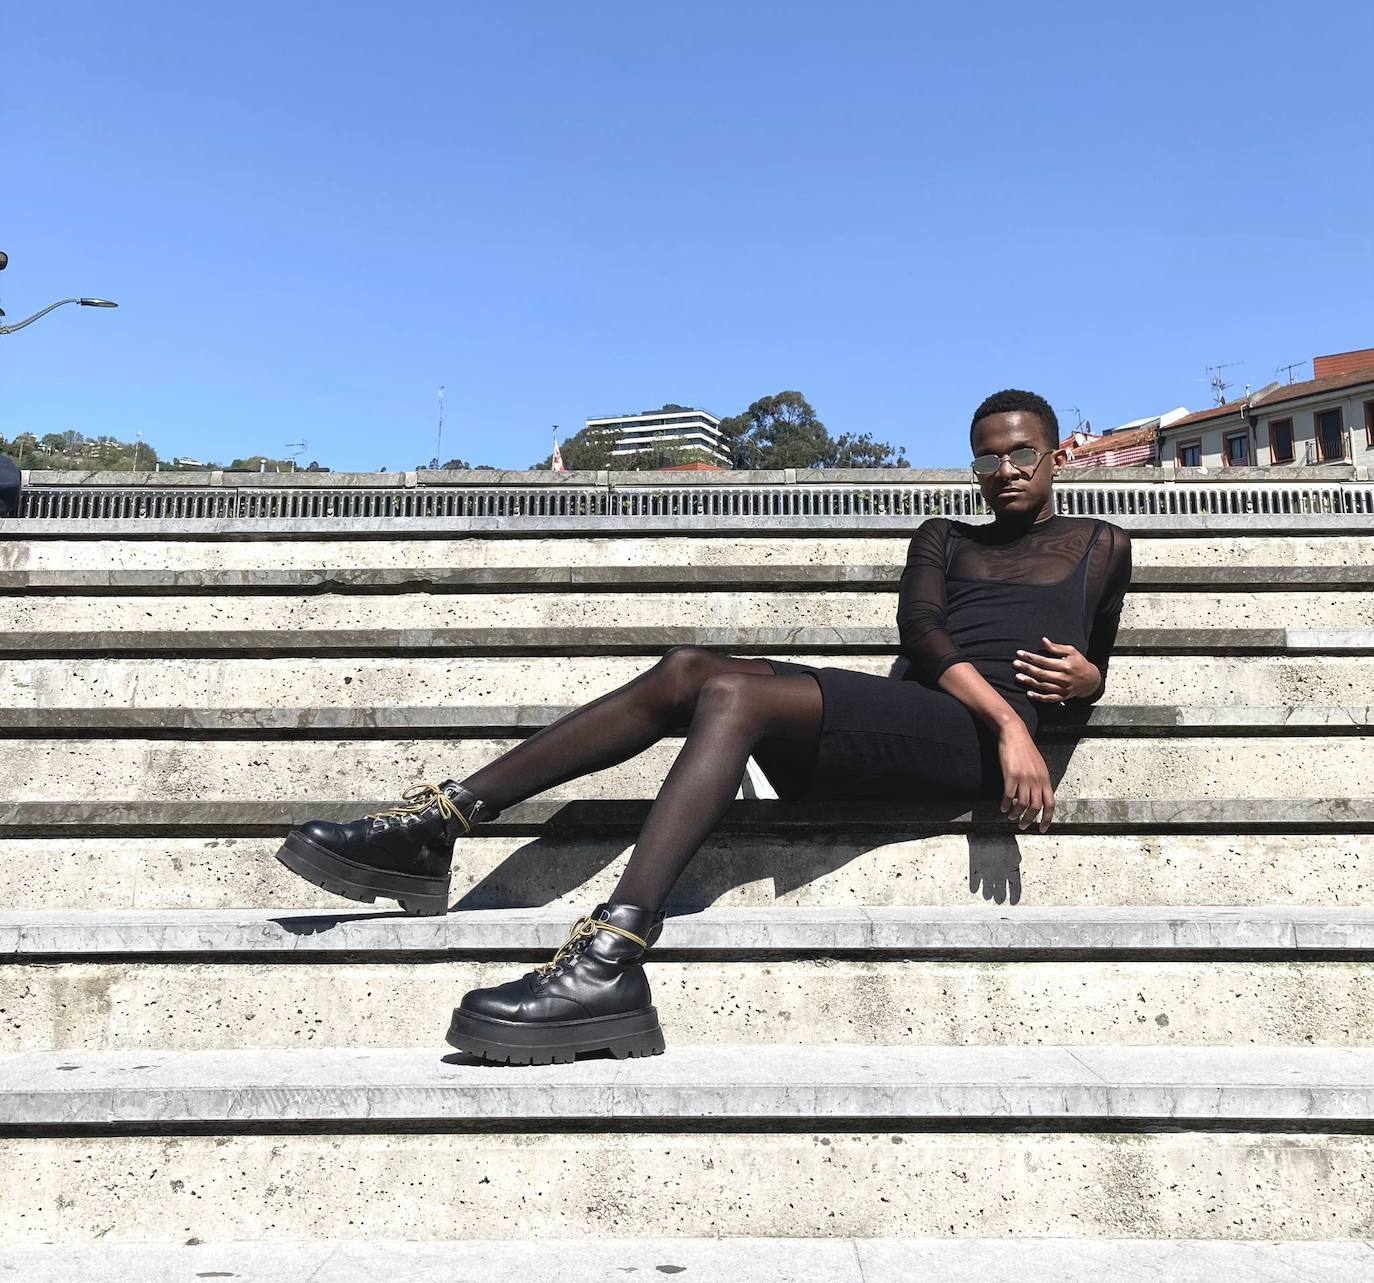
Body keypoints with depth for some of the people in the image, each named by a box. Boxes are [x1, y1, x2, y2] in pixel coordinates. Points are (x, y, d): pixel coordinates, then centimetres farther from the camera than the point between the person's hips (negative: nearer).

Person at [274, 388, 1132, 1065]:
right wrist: (1009, 718, -9)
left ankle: (610, 961, -44)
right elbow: (921, 631, 9)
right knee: (689, 669, -17)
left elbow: (1092, 672, 28)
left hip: (972, 740, -4)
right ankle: (438, 821, -19)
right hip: (911, 713, 4)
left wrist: (1084, 677, 1)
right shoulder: (943, 540, 29)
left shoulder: (1099, 545, 25)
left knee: (734, 692, -30)